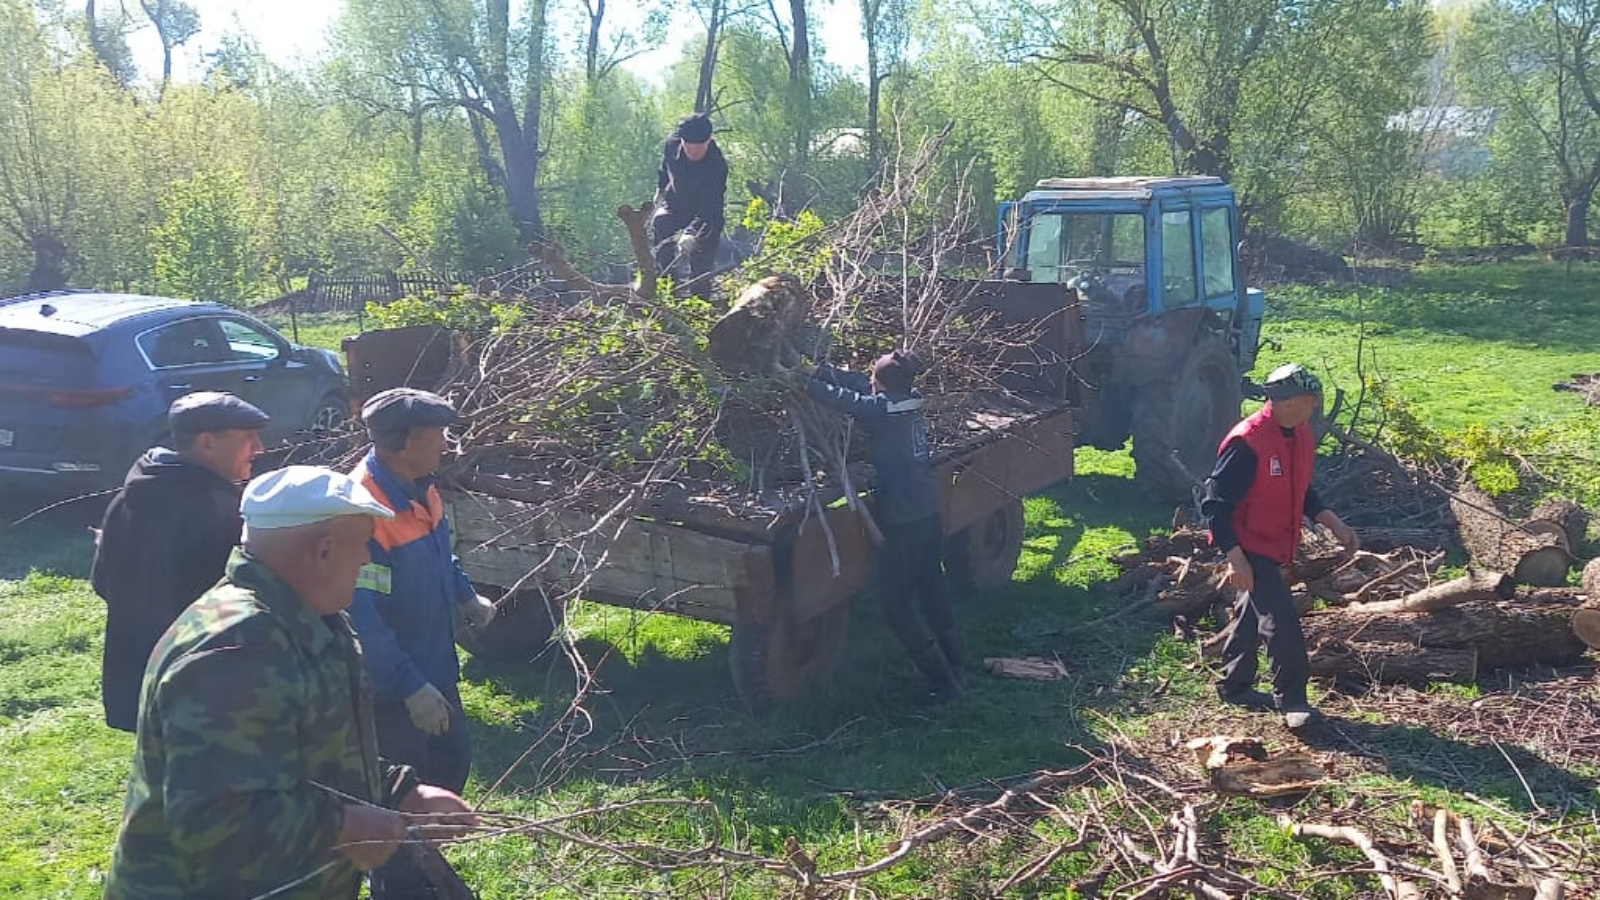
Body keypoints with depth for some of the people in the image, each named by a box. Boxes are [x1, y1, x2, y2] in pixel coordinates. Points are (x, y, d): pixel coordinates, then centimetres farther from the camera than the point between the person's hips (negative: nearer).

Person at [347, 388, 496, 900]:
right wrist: (409, 687, -30)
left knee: (452, 761, 24)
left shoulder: (419, 488, 0)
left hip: (435, 667, 9)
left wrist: (465, 596, 8)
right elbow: (361, 618, -30)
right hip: (391, 685, -9)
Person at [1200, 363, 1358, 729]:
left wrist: (1333, 523, 5)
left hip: (1276, 547, 9)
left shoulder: (1301, 435, 2)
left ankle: (1234, 686, 34)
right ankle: (1291, 700, 3)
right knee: (1282, 619, -10)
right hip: (1249, 548, -9)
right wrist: (1235, 558, -26)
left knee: (1253, 616, 19)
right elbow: (1215, 504, -24)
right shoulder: (1246, 443, -26)